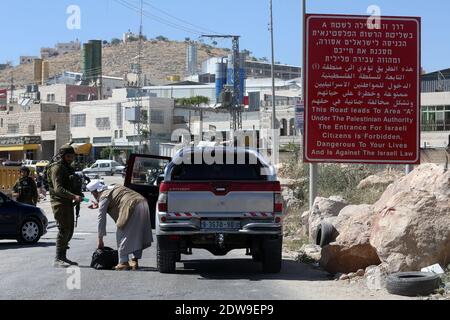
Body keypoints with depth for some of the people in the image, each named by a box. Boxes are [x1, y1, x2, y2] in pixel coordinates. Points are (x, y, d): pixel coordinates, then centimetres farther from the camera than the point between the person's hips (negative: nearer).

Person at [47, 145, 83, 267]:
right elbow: (58, 188, -22)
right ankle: (58, 259, -12)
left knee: (69, 230, 11)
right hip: (59, 202, -10)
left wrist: (77, 197, 11)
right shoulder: (57, 168, -11)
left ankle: (63, 257, 19)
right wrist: (74, 196, -32)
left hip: (68, 202, 10)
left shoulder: (68, 168, 20)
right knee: (64, 229, -13)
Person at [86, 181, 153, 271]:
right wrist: (98, 205, 50)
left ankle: (124, 263, 0)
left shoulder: (103, 197, 2)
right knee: (136, 236, 17)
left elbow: (101, 218, 2)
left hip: (132, 208, -9)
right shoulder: (112, 188, 27)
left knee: (122, 235, 1)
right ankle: (135, 261, 22)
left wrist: (100, 239, 6)